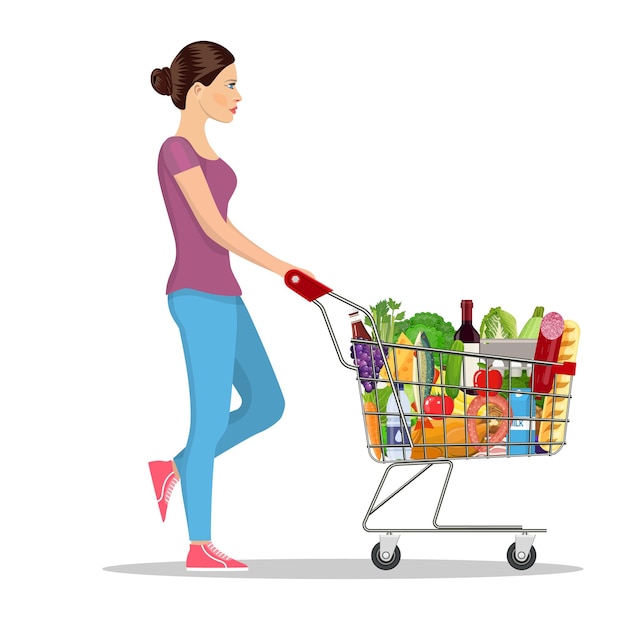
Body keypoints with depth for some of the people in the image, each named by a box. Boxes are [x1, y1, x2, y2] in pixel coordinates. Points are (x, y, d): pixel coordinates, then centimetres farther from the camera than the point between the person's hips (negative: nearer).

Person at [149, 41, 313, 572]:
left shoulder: (200, 150, 16)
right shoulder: (176, 149, -13)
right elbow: (214, 228, -18)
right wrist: (282, 269, -14)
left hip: (219, 297, 9)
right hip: (201, 298, -9)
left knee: (268, 407, 11)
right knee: (212, 422, -2)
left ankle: (174, 469, 19)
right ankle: (200, 547, 8)